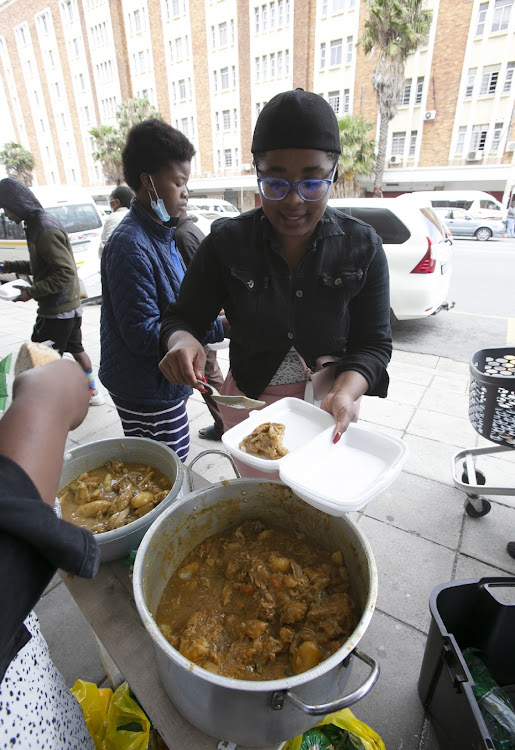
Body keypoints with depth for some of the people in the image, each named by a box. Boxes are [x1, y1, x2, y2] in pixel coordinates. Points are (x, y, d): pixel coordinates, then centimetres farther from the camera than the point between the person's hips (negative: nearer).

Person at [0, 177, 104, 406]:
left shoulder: (45, 230, -20)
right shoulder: (38, 223, 10)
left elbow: (66, 272, -25)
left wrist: (32, 292, -21)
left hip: (57, 310, -10)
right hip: (70, 305, 10)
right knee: (75, 349, 20)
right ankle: (92, 392, 33)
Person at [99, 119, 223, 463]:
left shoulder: (162, 234, 9)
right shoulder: (130, 245, -21)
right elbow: (144, 335, -24)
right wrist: (220, 327, -23)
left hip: (165, 385, 9)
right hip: (147, 395, -9)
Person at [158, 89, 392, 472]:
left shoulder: (362, 246, -11)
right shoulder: (227, 243, -12)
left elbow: (373, 343, -11)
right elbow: (182, 317, -6)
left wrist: (345, 393, -31)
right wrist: (181, 339, -30)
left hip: (329, 408, 1)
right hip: (249, 403, 0)